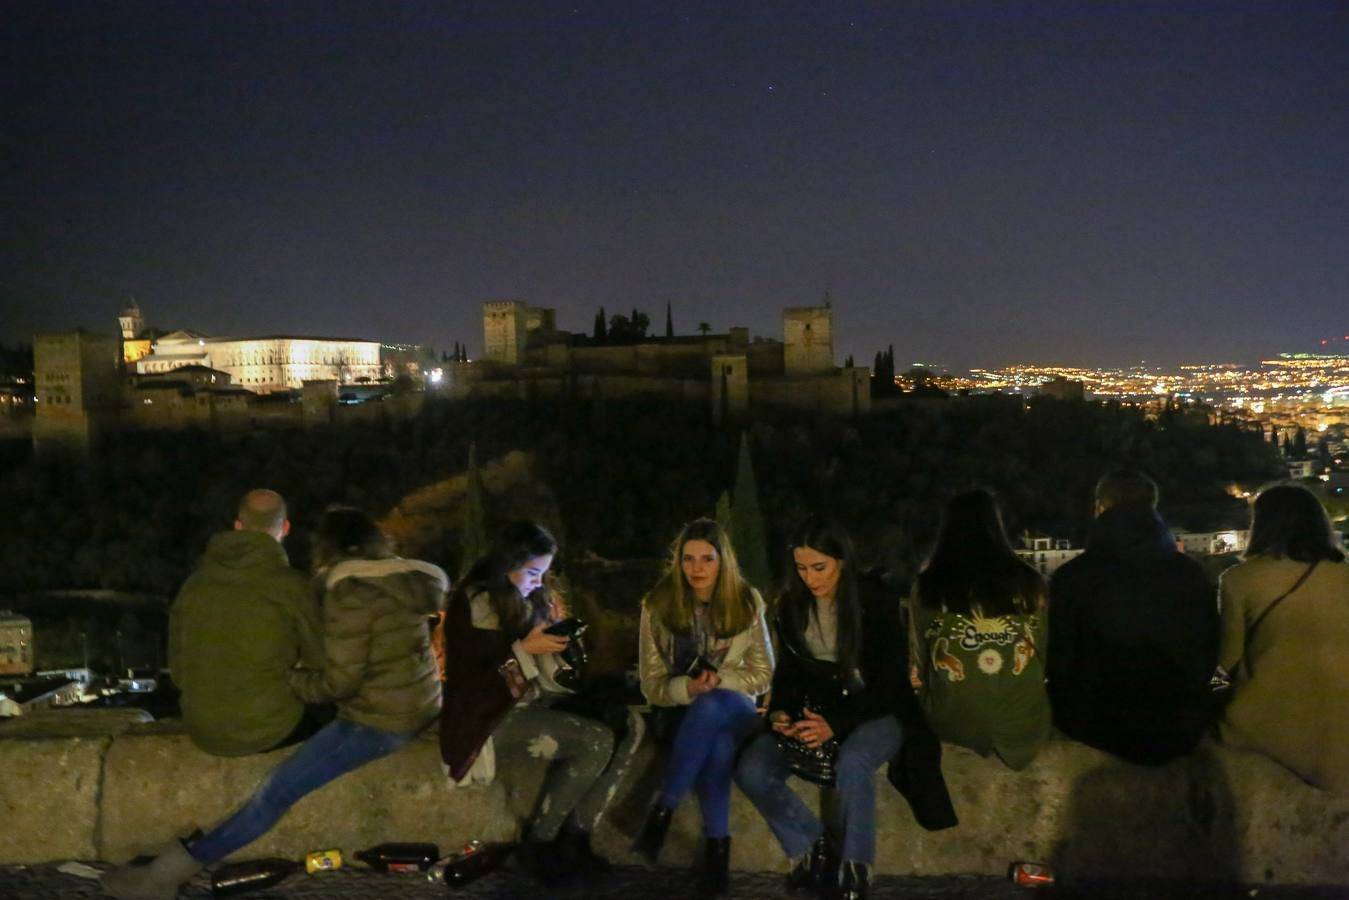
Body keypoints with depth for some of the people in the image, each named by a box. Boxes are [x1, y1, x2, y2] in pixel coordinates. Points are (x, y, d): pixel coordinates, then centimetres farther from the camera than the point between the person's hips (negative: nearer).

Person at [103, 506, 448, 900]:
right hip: (418, 705, 9)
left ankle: (176, 868, -6)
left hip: (379, 721, -9)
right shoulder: (403, 579, 8)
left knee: (279, 789, -8)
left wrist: (287, 678, 0)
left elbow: (339, 682, -15)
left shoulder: (351, 596, -17)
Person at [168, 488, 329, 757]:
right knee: (330, 705, 23)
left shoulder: (194, 584, 0)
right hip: (270, 730, -5)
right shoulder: (292, 586, -13)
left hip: (204, 734, 5)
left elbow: (179, 671, 7)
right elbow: (321, 662, -4)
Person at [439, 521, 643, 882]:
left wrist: (560, 631, -4)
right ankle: (538, 843, -9)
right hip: (493, 715, -8)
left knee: (628, 723, -11)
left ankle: (574, 836, -12)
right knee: (597, 740, -25)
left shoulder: (535, 597, 11)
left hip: (537, 701, 8)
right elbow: (466, 679, -16)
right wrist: (524, 649, -22)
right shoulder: (475, 604, -12)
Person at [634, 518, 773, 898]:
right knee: (717, 743, -36)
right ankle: (718, 844, -26)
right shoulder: (658, 603, -5)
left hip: (734, 709, 0)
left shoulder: (746, 601, -3)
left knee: (710, 708, -38)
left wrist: (719, 680, -19)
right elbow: (652, 686, -2)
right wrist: (689, 687, -24)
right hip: (680, 712, 0)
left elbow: (763, 674, 1)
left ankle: (663, 809, -28)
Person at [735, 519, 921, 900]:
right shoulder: (792, 604, 0)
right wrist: (780, 711, -12)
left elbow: (891, 682, -15)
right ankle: (815, 848, 0)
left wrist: (836, 724, -27)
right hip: (815, 710, 5)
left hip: (876, 711, -4)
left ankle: (855, 868, -17)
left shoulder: (876, 601, -14)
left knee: (851, 764, -40)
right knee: (751, 770, -21)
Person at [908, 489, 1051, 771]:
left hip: (954, 727, -1)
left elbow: (917, 665, 4)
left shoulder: (927, 586, -6)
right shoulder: (1028, 582, -3)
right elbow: (1046, 653, 8)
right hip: (1023, 724, 2)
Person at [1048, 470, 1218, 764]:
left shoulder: (1071, 577, -13)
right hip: (1181, 733, 4)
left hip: (1099, 733, -3)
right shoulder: (1191, 573, -4)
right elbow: (1209, 655, 7)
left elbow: (1058, 663, -7)